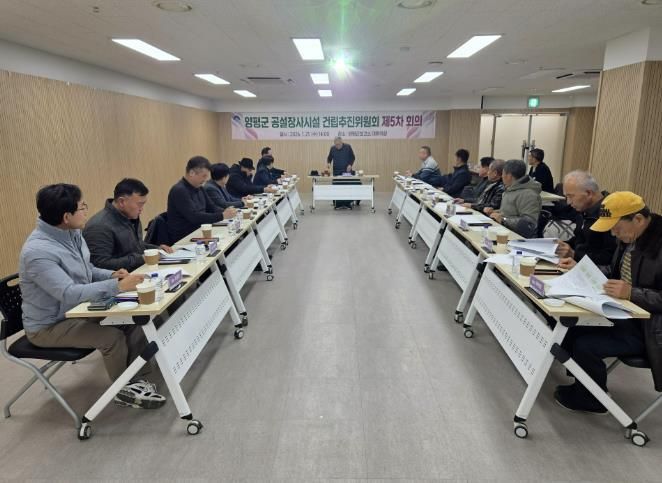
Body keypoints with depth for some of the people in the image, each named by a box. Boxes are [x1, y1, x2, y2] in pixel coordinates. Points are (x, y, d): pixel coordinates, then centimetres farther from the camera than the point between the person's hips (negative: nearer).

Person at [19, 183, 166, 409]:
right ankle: (125, 391, 0)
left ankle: (138, 380, 1)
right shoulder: (38, 251, -29)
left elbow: (87, 271, 11)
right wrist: (117, 286, -39)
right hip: (49, 325, -8)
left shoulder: (72, 233, -2)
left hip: (76, 310, 8)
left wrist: (112, 274, -9)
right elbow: (69, 294, -37)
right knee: (112, 336, -25)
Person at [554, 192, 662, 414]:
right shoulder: (630, 237, 2)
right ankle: (583, 381, 19)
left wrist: (631, 293, -32)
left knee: (585, 345, -18)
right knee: (570, 326, 0)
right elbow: (614, 271, 15)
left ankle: (590, 398, 10)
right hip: (625, 313, 9)